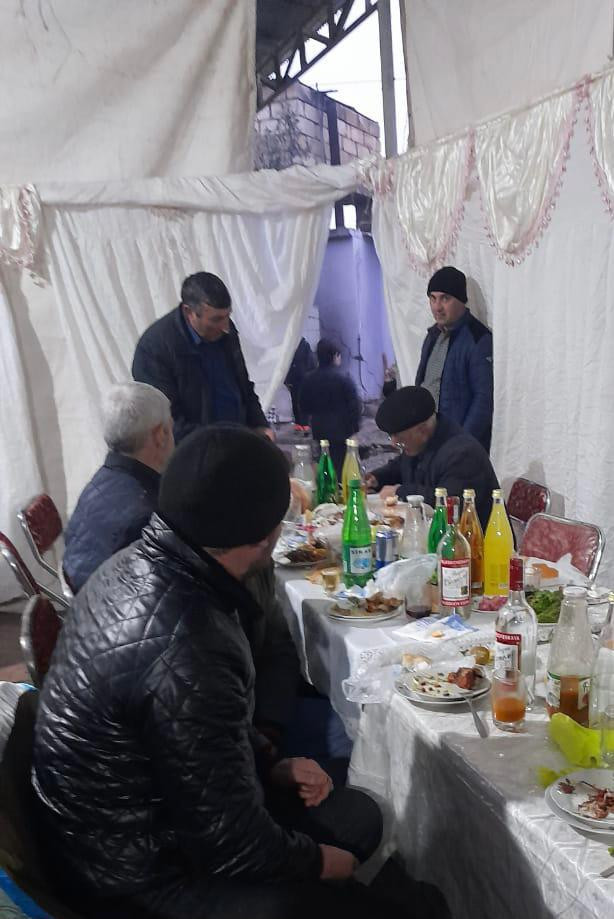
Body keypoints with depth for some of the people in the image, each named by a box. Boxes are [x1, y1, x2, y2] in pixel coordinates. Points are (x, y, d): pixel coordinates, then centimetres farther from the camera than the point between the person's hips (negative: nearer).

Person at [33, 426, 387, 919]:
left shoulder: (141, 562, -7)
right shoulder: (186, 647, -36)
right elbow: (231, 842, -25)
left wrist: (272, 766, 5)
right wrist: (319, 861, -7)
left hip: (141, 812, 8)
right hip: (137, 873, -8)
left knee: (358, 816, 12)